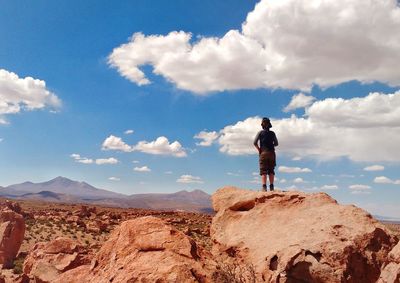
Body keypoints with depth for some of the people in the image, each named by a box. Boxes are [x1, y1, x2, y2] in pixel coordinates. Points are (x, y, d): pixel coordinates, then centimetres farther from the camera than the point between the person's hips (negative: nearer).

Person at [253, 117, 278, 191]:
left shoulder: (260, 132, 1)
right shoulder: (272, 133, 8)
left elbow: (255, 143, -8)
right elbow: (276, 144, 13)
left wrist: (259, 149, 4)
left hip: (263, 153, -2)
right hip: (271, 153, 2)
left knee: (263, 171, -3)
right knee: (271, 171, 6)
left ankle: (264, 187, -13)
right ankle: (271, 187, 2)